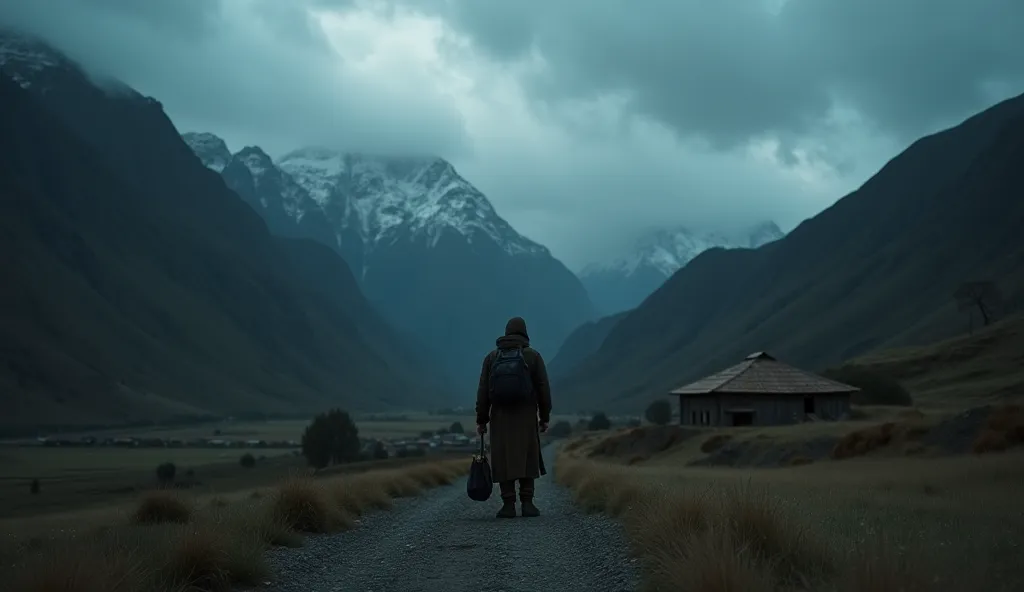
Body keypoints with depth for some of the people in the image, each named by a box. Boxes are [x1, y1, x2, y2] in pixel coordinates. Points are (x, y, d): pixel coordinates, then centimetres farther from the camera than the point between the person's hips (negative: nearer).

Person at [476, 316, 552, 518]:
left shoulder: (492, 357, 4)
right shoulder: (533, 356, 0)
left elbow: (483, 392, 1)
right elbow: (543, 389, -2)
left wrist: (481, 421, 5)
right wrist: (545, 417, 5)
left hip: (500, 418, 1)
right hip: (526, 418, -1)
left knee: (504, 461, 2)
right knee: (526, 459, 3)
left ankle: (508, 505, -2)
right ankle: (527, 503, -2)